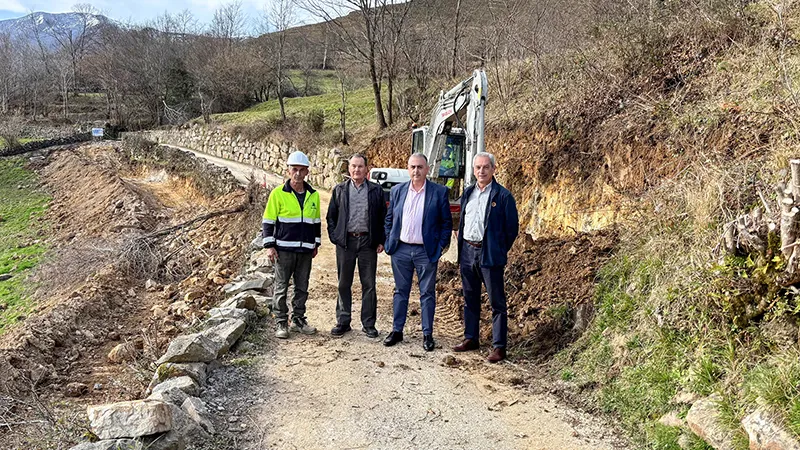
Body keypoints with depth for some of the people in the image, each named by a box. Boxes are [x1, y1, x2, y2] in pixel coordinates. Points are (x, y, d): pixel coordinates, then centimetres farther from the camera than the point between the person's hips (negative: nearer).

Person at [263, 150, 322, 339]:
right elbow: (268, 221, -1)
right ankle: (281, 323, 11)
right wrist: (269, 245, -7)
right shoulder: (278, 194, -3)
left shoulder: (314, 195, 9)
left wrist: (316, 244, 17)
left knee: (302, 287, 10)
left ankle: (299, 320, 22)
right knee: (281, 288, 2)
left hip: (306, 250, 4)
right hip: (284, 249, -4)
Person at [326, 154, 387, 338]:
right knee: (344, 284, 7)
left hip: (368, 241, -1)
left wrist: (381, 241, 0)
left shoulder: (376, 190, 5)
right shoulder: (339, 190, 8)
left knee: (369, 285, 3)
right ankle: (343, 322, 17)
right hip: (345, 242, 1)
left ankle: (368, 323, 13)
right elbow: (331, 216, 11)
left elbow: (383, 217, 6)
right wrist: (334, 237, 1)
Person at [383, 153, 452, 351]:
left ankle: (427, 334, 16)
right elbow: (389, 218, 13)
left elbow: (447, 222, 0)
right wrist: (389, 241, 6)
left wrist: (441, 245, -5)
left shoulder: (439, 192, -3)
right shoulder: (397, 191, 5)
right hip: (401, 250, 3)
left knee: (427, 294, 5)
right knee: (400, 291, 12)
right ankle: (397, 330, 22)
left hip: (427, 251, -2)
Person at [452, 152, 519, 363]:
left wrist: (499, 251, 0)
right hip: (467, 252, 6)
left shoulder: (503, 196, -7)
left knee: (497, 302, 0)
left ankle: (499, 347, 6)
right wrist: (461, 248, 12)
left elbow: (512, 227, -4)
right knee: (470, 299, 16)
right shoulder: (468, 193, 12)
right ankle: (471, 338, 28)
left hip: (489, 254, -6)